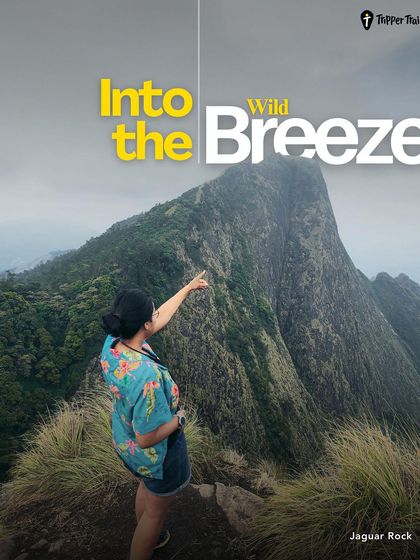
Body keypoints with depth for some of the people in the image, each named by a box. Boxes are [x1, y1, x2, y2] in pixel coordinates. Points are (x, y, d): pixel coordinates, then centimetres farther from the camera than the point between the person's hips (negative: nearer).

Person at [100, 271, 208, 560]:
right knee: (156, 511, 23)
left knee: (146, 488, 36)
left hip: (125, 445, 8)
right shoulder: (147, 376, -43)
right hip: (157, 456, -8)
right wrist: (179, 418, -17)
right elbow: (148, 438, -34)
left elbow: (159, 320, -4)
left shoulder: (112, 343, -19)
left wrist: (188, 288, 4)